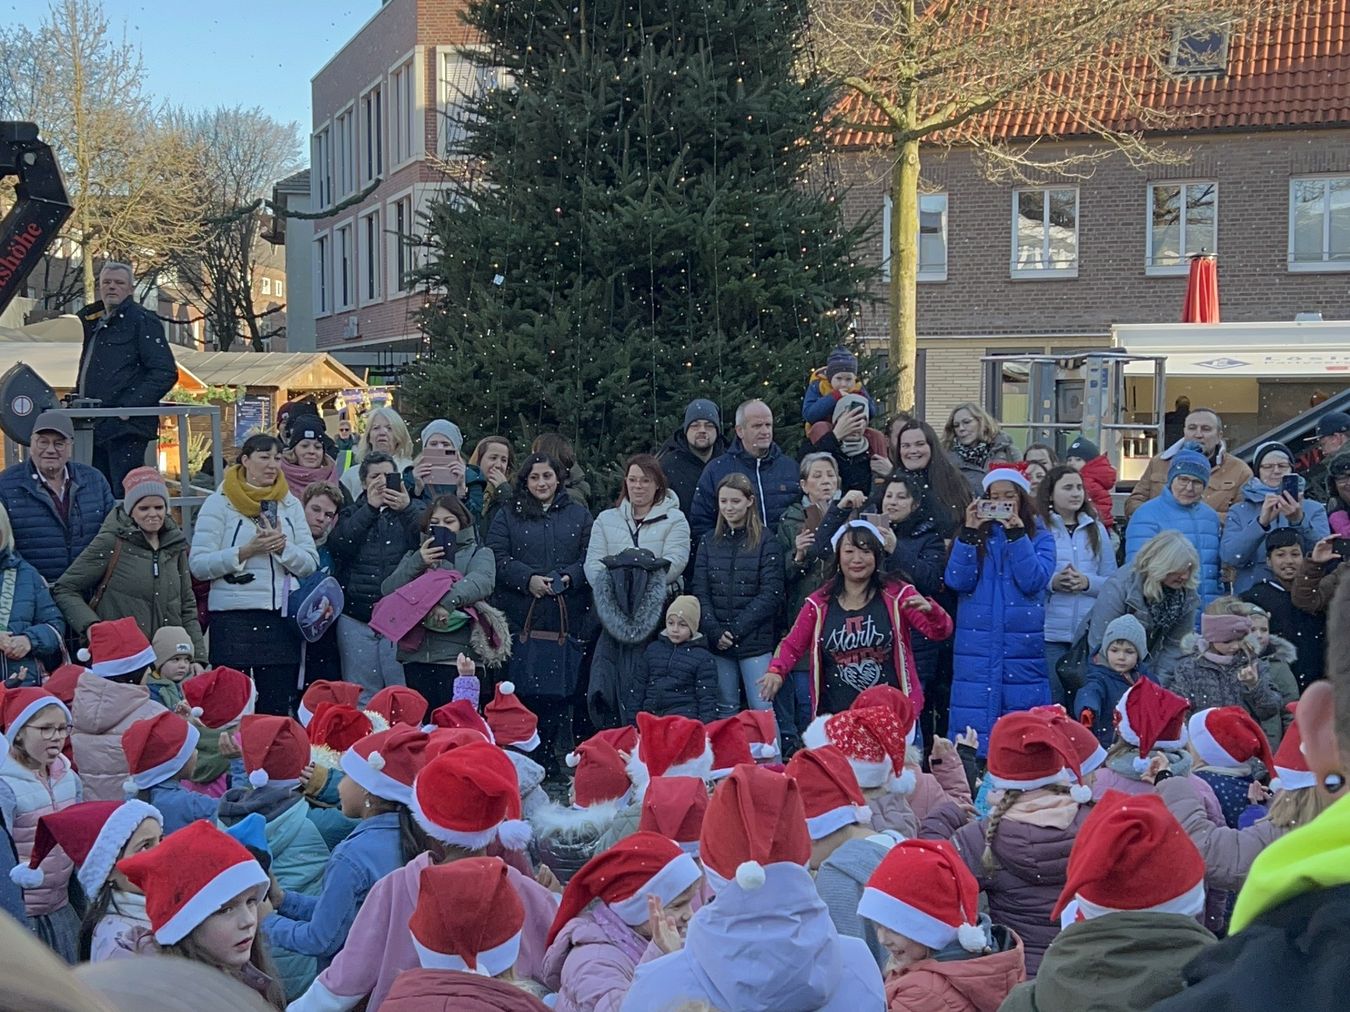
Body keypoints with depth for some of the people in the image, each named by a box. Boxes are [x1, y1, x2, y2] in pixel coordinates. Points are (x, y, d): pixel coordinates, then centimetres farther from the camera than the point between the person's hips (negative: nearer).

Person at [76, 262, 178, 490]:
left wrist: (129, 408, -17)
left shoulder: (142, 320, -4)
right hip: (95, 428, 8)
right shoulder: (92, 322, 20)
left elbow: (166, 373, -12)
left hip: (126, 427, -8)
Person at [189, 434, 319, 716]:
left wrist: (282, 546, -9)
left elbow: (310, 564, 8)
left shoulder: (290, 504, 13)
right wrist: (246, 551, -16)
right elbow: (198, 565, -7)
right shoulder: (219, 503, 1)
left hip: (282, 617, 4)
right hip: (233, 617, -3)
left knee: (278, 708, 5)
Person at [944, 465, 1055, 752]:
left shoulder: (1040, 537, 6)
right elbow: (957, 581, -5)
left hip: (1023, 644, -1)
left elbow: (1034, 581, -10)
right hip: (976, 647, 1)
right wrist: (969, 532, -12)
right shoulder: (974, 535, 9)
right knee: (973, 725, -1)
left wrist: (1016, 533, -15)